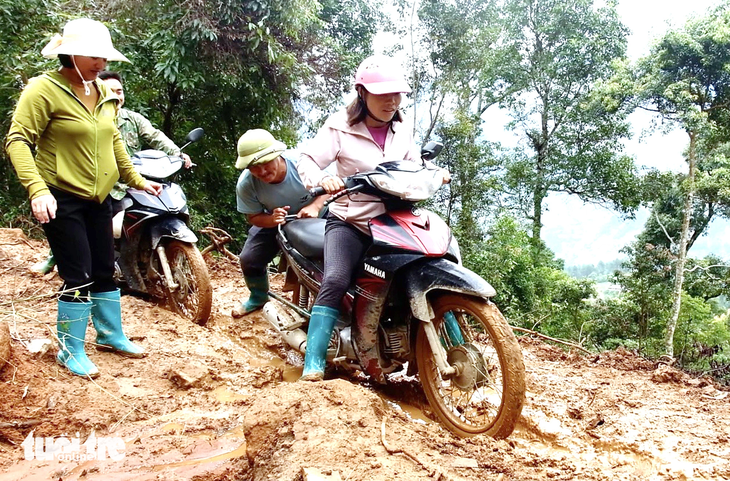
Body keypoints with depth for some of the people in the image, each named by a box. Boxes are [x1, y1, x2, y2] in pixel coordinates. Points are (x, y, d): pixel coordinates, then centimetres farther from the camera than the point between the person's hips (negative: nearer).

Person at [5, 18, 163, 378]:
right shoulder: (43, 88, -13)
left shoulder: (105, 93, 9)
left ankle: (110, 335, 32)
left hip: (98, 198, 7)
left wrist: (137, 180, 21)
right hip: (61, 200, -7)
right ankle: (70, 351, 12)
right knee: (78, 278, -5)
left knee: (105, 270, 15)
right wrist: (37, 188, -30)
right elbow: (18, 140, -18)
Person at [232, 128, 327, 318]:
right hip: (272, 221, 2)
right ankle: (258, 297, 24)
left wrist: (315, 206, -37)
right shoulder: (246, 184, -26)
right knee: (248, 259, -9)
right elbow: (254, 217, -12)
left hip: (311, 216, -1)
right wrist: (273, 219, -35)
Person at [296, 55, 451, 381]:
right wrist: (322, 179, -33)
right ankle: (313, 363, -24)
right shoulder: (341, 127, -4)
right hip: (349, 222, -5)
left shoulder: (401, 131, 12)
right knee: (335, 282, -28)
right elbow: (307, 160, -10)